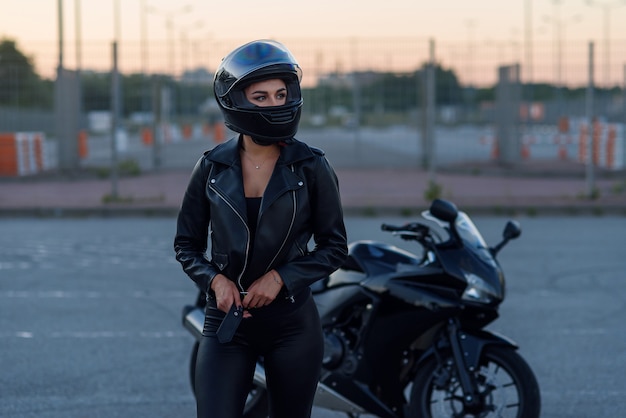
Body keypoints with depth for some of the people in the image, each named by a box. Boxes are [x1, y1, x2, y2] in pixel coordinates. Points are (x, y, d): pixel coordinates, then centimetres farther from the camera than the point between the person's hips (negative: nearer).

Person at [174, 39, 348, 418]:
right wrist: (215, 279, -10)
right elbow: (187, 244, 10)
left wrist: (280, 277, -12)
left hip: (292, 320, 0)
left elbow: (335, 247, 2)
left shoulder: (311, 167, -2)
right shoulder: (212, 167, 2)